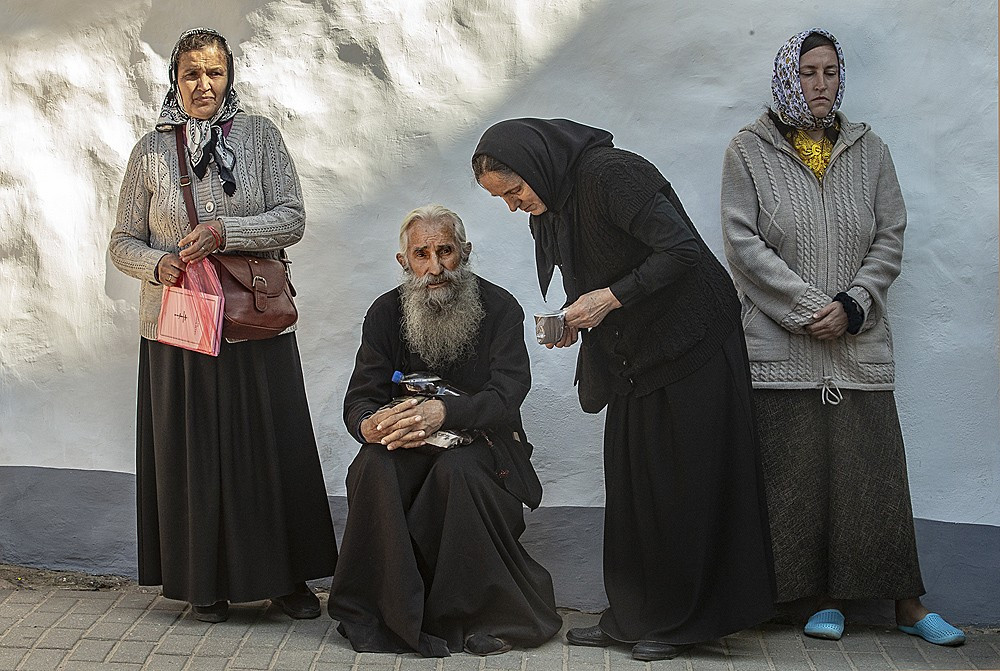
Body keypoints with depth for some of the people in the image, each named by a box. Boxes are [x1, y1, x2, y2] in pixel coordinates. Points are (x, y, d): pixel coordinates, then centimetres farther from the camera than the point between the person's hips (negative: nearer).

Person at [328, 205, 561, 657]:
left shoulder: (500, 309, -4)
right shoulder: (386, 313, 4)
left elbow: (506, 396, -17)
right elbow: (359, 400, -2)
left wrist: (444, 412, -35)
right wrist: (369, 426, -29)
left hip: (481, 444, -2)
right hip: (406, 448, 2)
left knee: (456, 469, -36)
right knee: (373, 468, -30)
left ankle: (492, 614, -19)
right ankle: (392, 614, -18)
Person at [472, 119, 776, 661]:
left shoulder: (609, 173, -20)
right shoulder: (551, 203, 6)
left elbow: (683, 249, -25)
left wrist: (609, 298, -24)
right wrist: (573, 318, -3)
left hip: (689, 346, -8)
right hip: (634, 355, 8)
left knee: (684, 483, -1)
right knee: (631, 483, 7)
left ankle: (680, 621, 9)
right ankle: (632, 616, 14)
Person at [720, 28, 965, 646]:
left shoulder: (869, 150, 11)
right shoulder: (750, 151, 3)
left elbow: (890, 240, 8)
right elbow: (744, 242, -5)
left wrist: (853, 307, -7)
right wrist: (809, 307, -12)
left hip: (860, 343, 2)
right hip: (782, 346, -2)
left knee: (874, 470, 1)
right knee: (798, 472, -2)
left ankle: (907, 603, 11)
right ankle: (826, 599, 12)